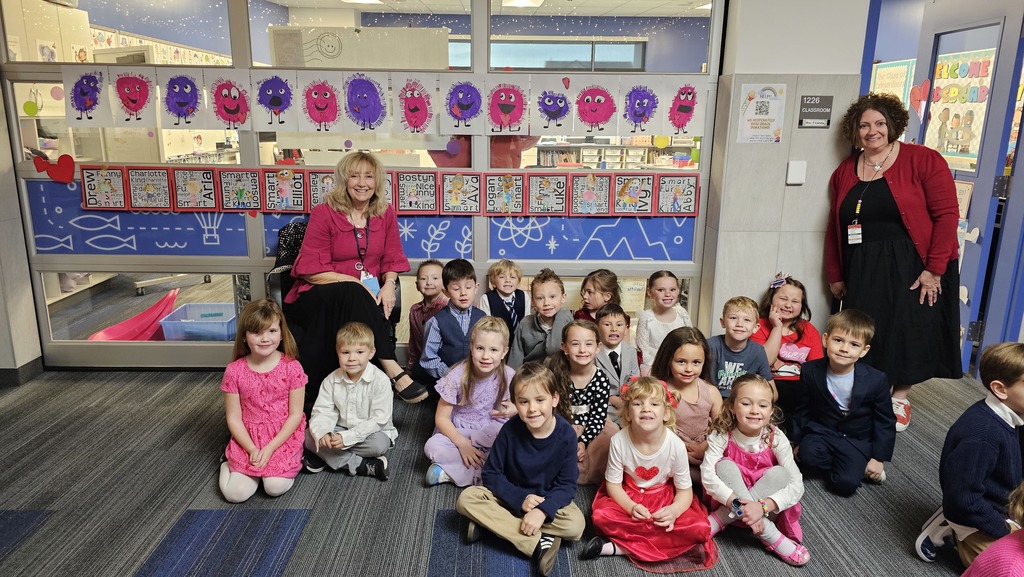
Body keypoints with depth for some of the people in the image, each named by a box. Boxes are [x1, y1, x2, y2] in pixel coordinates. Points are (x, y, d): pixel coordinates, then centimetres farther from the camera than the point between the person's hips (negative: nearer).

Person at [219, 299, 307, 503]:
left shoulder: (292, 367, -12)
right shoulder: (234, 371, -8)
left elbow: (295, 415, -8)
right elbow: (233, 417, -3)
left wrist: (270, 448, -15)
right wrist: (253, 450, -13)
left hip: (283, 436, -1)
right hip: (248, 439, 2)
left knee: (276, 487, -20)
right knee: (235, 493, -13)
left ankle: (286, 463, 12)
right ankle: (229, 464, 19)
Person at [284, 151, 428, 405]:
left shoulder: (385, 213, 9)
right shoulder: (324, 213, -2)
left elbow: (392, 260, 11)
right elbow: (312, 269, -8)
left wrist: (389, 284, -12)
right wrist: (355, 283, -19)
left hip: (366, 295, 3)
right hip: (319, 296, -3)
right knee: (351, 294, -36)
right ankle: (392, 369, -40)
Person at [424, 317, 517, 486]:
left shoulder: (508, 376, -12)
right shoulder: (458, 376, -17)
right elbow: (441, 417, -12)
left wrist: (515, 410, -17)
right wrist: (462, 443, -25)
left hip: (490, 433, 2)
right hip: (458, 432, -1)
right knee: (432, 446, -31)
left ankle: (450, 471, -22)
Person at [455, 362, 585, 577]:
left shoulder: (566, 435, -19)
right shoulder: (510, 430, -18)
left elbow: (567, 485, -15)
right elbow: (491, 474, -11)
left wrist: (542, 510, -32)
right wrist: (521, 499, -24)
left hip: (548, 500, -1)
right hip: (511, 497, 1)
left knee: (576, 525, -30)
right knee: (466, 499, -24)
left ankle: (490, 523, -22)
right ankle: (538, 543, -27)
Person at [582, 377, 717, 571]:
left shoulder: (676, 445, -20)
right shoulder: (619, 441, -21)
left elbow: (685, 490, -9)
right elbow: (613, 484, -10)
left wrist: (674, 510, -30)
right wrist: (630, 507, -28)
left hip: (664, 497, 2)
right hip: (628, 497, -1)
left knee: (700, 528, -25)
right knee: (601, 517, -29)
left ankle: (619, 547, -22)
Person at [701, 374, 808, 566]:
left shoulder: (776, 439, -16)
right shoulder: (721, 436, -18)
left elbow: (797, 484, -22)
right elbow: (707, 475, -28)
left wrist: (762, 506, -35)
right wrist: (737, 504, -39)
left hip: (766, 508, 1)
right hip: (730, 501, -1)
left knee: (779, 473, -26)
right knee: (725, 465, -27)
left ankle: (720, 520, -25)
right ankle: (769, 535, -30)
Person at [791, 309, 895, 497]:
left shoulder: (876, 380, -16)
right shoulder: (811, 371, -12)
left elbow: (885, 421, -4)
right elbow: (803, 409, 3)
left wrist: (879, 458, -3)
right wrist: (797, 441, 7)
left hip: (858, 440, -2)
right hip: (821, 431, 2)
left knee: (845, 484, -22)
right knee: (808, 454, -29)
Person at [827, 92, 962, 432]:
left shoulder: (923, 160, -6)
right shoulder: (844, 173, 7)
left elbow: (947, 214, -10)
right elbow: (834, 227, 10)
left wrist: (934, 269, -15)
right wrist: (834, 275, 10)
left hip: (912, 266, -3)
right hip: (862, 271, 3)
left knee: (908, 332, 2)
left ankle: (900, 399, 21)